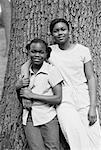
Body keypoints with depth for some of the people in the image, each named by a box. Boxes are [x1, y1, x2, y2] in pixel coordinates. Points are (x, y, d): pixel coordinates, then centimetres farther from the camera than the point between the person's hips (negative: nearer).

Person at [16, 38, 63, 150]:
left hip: (47, 117, -3)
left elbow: (58, 99, -13)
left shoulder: (51, 70, -8)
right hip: (29, 119, 3)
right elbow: (16, 87, 24)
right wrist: (20, 84, -2)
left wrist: (32, 95, -13)